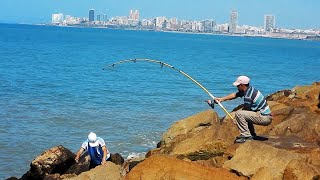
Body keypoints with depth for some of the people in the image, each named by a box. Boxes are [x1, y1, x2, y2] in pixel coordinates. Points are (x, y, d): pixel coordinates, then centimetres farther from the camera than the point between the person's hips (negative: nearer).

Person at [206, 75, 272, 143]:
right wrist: (221, 99, 24)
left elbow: (245, 110, -10)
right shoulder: (249, 89, 8)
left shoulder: (248, 95, -20)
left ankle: (246, 136, -13)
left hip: (265, 118, -10)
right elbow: (234, 95, 21)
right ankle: (252, 134, 25)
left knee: (239, 114, -18)